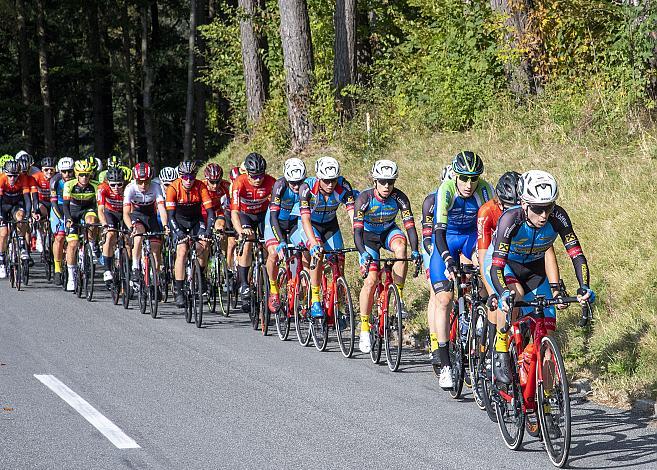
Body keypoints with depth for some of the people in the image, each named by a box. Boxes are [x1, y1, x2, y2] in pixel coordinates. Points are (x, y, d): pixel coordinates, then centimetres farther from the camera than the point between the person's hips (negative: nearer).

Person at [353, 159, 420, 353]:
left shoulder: (399, 198, -22)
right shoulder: (364, 198, -28)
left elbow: (409, 225, -26)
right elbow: (357, 232, -33)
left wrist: (415, 251, -41)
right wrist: (364, 254, -49)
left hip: (388, 232, 2)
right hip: (368, 235, -2)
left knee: (400, 245, -34)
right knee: (371, 279, -17)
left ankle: (399, 297, -23)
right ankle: (364, 329, -6)